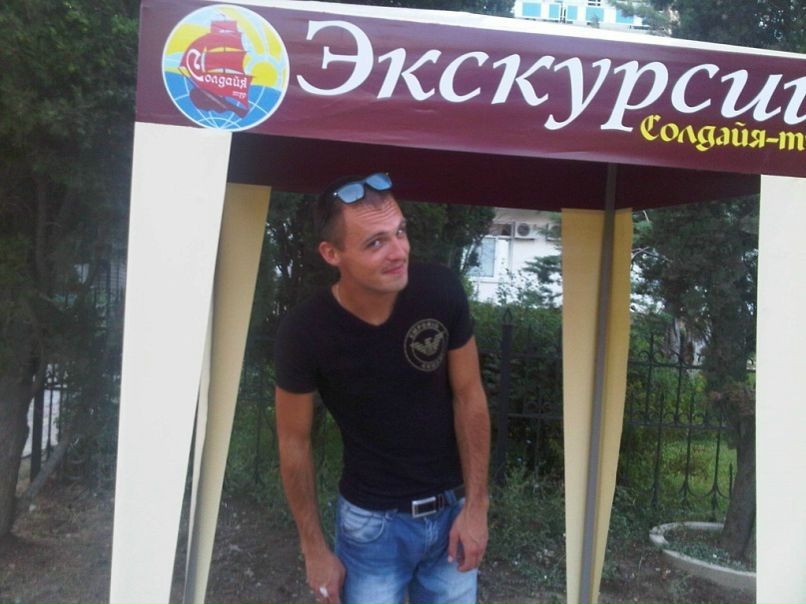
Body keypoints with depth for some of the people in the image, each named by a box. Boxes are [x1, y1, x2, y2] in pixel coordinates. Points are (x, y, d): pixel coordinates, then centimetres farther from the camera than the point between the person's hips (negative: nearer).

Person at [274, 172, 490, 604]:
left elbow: (469, 398, -6)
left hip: (452, 509, 2)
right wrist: (314, 547, -2)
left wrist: (476, 505, -4)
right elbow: (294, 442, -8)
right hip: (373, 522, -2)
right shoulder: (306, 332, -22)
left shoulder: (441, 292, -19)